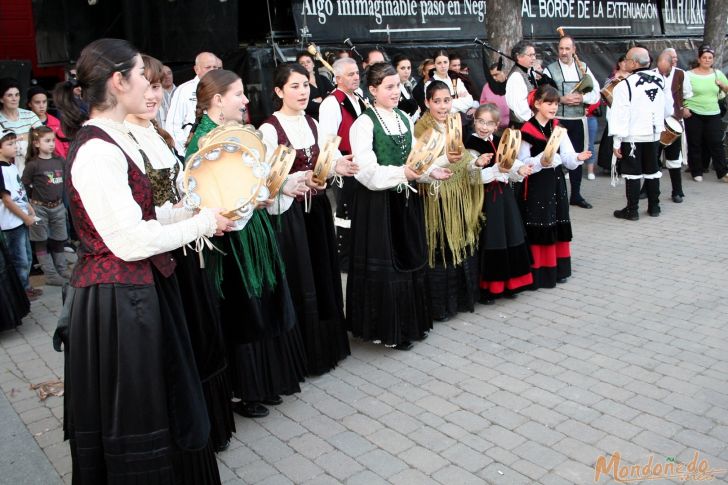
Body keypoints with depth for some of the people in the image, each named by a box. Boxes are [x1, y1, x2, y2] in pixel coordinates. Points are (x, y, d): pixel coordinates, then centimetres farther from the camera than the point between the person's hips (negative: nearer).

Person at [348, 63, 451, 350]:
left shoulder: (404, 119, 10)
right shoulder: (365, 123, -11)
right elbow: (368, 173, -18)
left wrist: (430, 171, -5)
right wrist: (404, 173, -19)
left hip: (405, 200, 7)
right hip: (378, 204, -7)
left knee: (410, 261, 13)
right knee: (384, 266, 2)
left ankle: (410, 323, 29)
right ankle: (387, 329, 17)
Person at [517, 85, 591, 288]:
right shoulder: (527, 130, -9)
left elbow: (567, 158, 5)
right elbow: (523, 163, -10)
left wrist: (578, 157, -16)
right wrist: (540, 162, -26)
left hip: (556, 183, 6)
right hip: (536, 185, -6)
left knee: (558, 225, 10)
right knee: (538, 227, -3)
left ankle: (557, 268, 22)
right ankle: (538, 271, 7)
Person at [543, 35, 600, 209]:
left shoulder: (583, 68, 8)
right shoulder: (550, 70, -2)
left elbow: (596, 93, 5)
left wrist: (582, 98, -14)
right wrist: (561, 99, -20)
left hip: (578, 121, 4)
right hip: (558, 121, -4)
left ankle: (576, 195, 23)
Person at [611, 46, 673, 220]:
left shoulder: (625, 85, -17)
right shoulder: (660, 79, 1)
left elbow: (620, 115, -18)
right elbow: (668, 109, 9)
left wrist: (616, 142, -15)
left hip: (632, 136, -5)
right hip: (654, 134, 5)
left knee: (633, 173, 2)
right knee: (652, 170, 15)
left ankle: (632, 210, 7)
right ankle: (654, 207, 24)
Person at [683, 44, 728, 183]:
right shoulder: (689, 75, -4)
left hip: (713, 114, 3)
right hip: (693, 114, -3)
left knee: (716, 143, 1)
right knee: (695, 144, 4)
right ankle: (697, 172, 15)